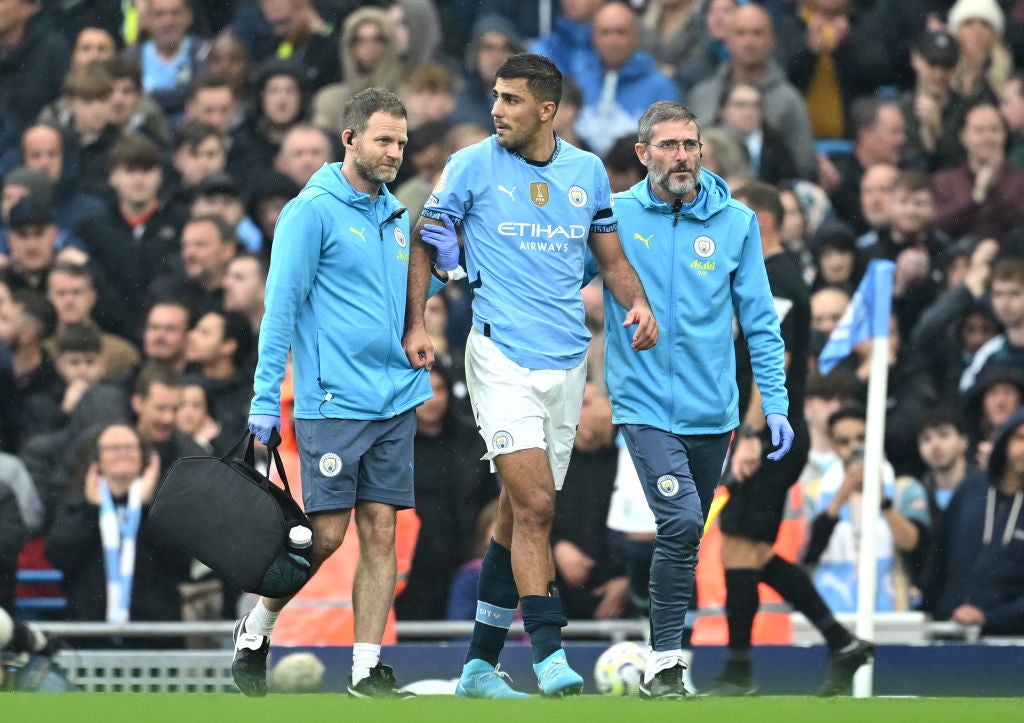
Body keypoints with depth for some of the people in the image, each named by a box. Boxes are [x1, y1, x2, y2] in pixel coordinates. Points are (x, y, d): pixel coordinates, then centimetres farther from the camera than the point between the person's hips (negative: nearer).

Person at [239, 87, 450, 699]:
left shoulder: (395, 216, 15)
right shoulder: (313, 211, -6)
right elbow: (281, 306, -8)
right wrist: (266, 400, -12)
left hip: (396, 399, 6)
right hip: (332, 401, -6)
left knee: (381, 531, 2)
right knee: (327, 533, -6)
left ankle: (368, 669, 4)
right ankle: (256, 630, 15)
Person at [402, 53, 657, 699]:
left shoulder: (587, 171, 9)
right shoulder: (472, 166, -2)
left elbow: (612, 257, 17)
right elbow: (424, 243, 6)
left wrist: (638, 304, -2)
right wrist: (416, 325, -6)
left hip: (568, 362, 4)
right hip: (502, 354, -4)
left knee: (521, 513, 8)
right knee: (534, 504, -17)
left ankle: (481, 665, 16)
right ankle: (549, 655, -19)